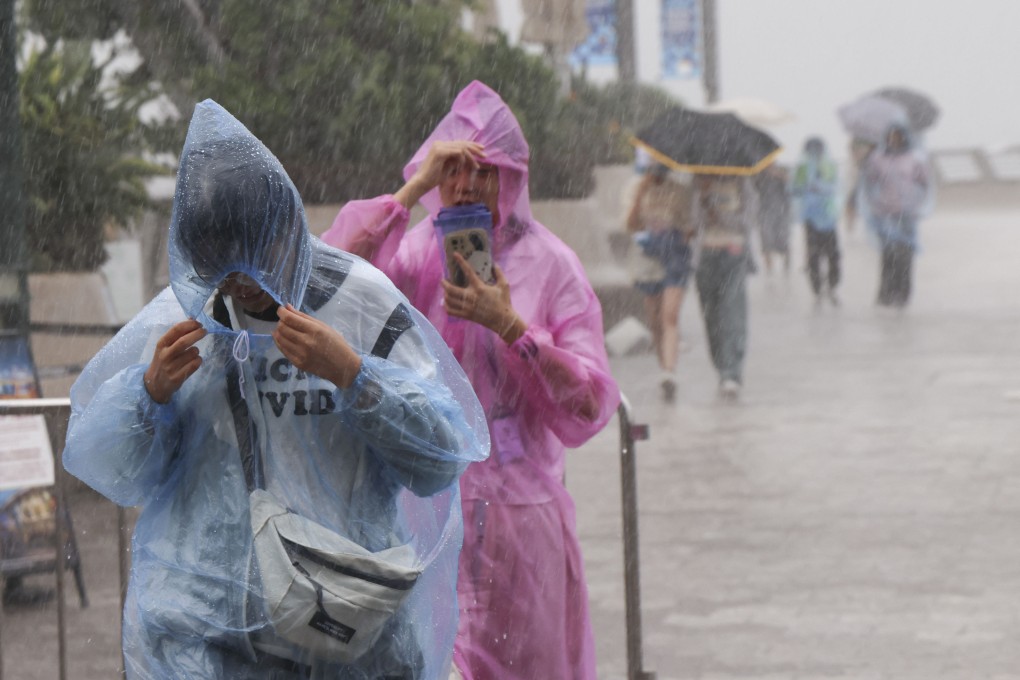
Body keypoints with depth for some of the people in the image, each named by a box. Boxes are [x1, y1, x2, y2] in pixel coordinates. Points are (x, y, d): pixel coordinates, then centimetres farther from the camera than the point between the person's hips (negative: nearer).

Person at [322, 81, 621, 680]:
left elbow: (590, 406, -6)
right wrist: (414, 187, -19)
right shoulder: (416, 254, 2)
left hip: (520, 512, 0)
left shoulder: (548, 264, 0)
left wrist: (509, 324, -18)